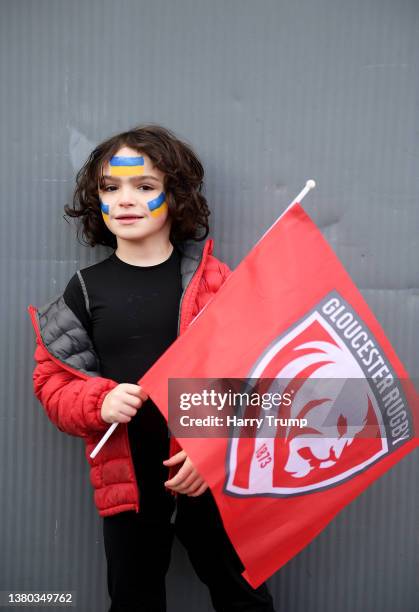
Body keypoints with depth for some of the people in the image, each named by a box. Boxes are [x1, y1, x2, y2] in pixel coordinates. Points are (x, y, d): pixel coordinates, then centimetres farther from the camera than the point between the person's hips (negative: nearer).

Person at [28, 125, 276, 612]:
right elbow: (52, 380, 3)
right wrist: (99, 403, -17)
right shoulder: (84, 289, -1)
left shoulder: (210, 279, -6)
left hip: (211, 470, -1)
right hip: (125, 476, 2)